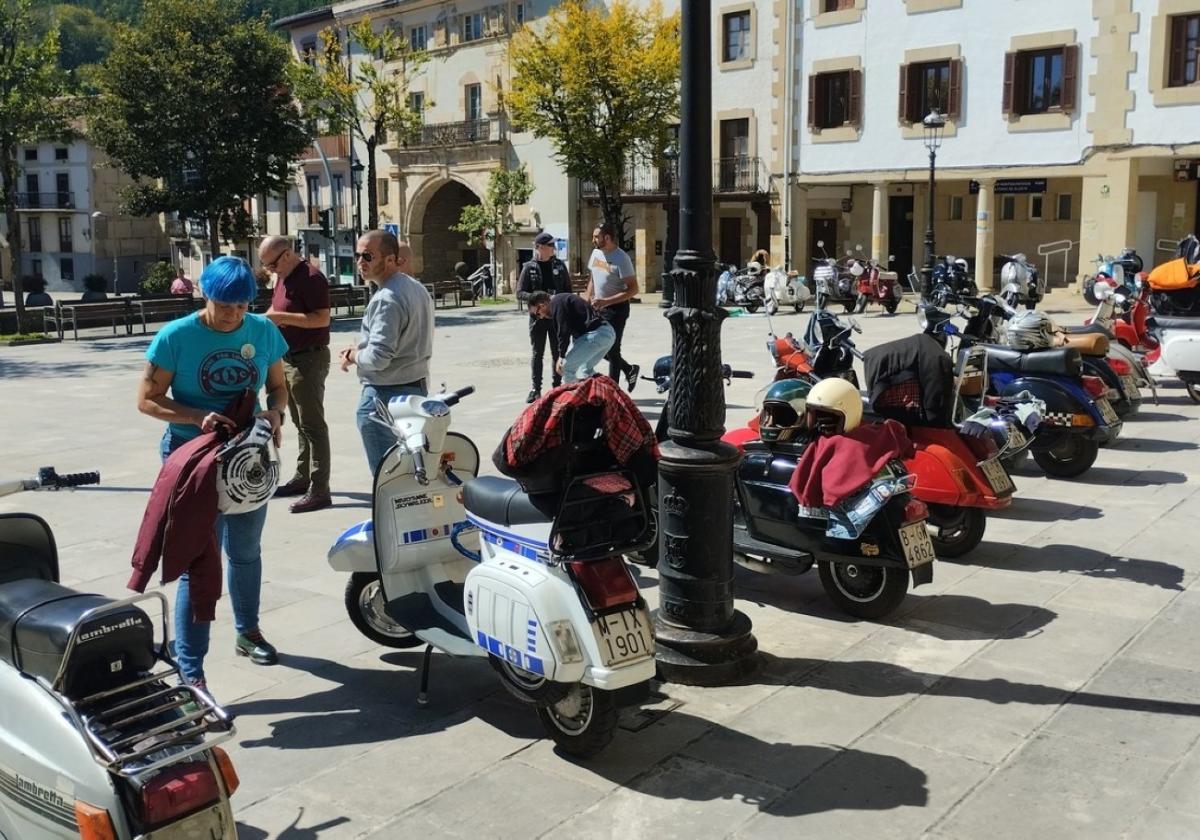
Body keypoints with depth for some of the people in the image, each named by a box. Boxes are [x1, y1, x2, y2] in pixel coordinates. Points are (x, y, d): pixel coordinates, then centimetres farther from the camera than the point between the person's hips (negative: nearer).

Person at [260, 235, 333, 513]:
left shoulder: (311, 278, -16)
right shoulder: (283, 278, 13)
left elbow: (322, 318, -23)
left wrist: (283, 317, -24)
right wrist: (269, 319, 3)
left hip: (309, 359, -10)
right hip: (288, 358, 10)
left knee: (313, 425, -9)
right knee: (300, 423, 17)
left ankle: (319, 490, -7)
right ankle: (303, 477, 28)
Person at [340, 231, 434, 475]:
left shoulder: (386, 299, -20)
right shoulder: (417, 289, 10)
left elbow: (377, 357, -25)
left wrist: (352, 356, -5)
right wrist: (362, 348, 14)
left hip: (386, 394, -10)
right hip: (418, 387, 10)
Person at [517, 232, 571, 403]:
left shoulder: (560, 265, 5)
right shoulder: (529, 267, -1)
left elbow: (568, 290, 10)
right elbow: (520, 293, -2)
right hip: (537, 316, -1)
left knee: (558, 353, 7)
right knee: (537, 353, 4)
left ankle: (557, 387, 17)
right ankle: (536, 389, 11)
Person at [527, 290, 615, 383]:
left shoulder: (556, 302, -3)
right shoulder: (564, 298, 28)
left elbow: (564, 331, -11)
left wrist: (561, 356, -4)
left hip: (596, 333, -10)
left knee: (567, 366, -2)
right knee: (586, 369, 26)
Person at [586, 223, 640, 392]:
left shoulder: (621, 259, -17)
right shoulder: (596, 253, 6)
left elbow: (633, 289, -20)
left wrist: (606, 301, -26)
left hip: (616, 308, -8)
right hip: (598, 308, 8)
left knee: (612, 349, -2)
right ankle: (629, 369, 29)